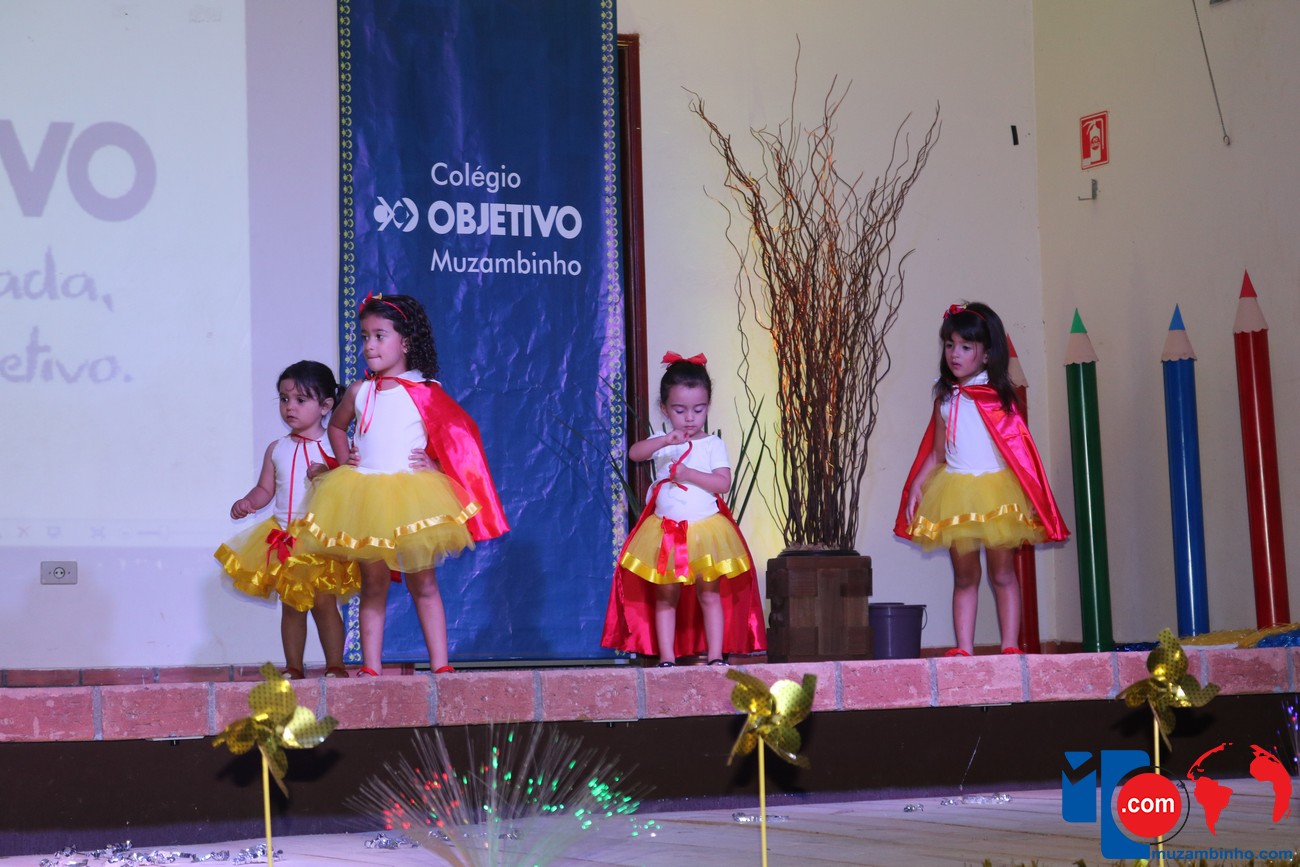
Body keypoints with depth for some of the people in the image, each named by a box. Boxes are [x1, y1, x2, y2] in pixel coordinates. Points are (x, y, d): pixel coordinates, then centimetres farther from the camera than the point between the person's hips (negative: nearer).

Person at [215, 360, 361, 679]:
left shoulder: (335, 448, -4)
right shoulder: (277, 449, 9)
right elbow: (266, 489, 12)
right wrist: (247, 503, -7)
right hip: (284, 539, 4)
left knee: (324, 603, -5)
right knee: (291, 605, 9)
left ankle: (335, 666, 5)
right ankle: (293, 668, 17)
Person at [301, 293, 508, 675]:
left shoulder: (426, 392, -4)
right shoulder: (359, 392, 6)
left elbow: (460, 437, 0)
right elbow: (336, 426, 25)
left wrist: (435, 463, -12)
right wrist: (345, 458, 10)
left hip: (413, 497, -3)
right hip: (365, 497, 3)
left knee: (423, 584, 3)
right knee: (373, 586, 6)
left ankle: (440, 665, 6)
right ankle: (370, 668, 8)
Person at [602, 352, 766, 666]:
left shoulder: (713, 444, 1)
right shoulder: (662, 443, 3)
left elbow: (723, 482, -10)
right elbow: (634, 453, -17)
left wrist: (687, 473, -17)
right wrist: (666, 440, -32)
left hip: (705, 529, -1)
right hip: (665, 531, 1)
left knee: (710, 593, 0)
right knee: (665, 596, 3)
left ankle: (716, 656, 3)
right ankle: (666, 658, 6)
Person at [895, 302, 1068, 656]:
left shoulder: (997, 396, -1)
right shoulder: (945, 399, 10)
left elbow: (1018, 447, -4)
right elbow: (936, 453, 14)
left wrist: (1031, 496, -11)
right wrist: (916, 486, 3)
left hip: (996, 491, -3)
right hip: (955, 492, 3)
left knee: (1002, 573, 1)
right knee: (964, 576, 7)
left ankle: (1010, 647, 4)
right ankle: (963, 649, 7)